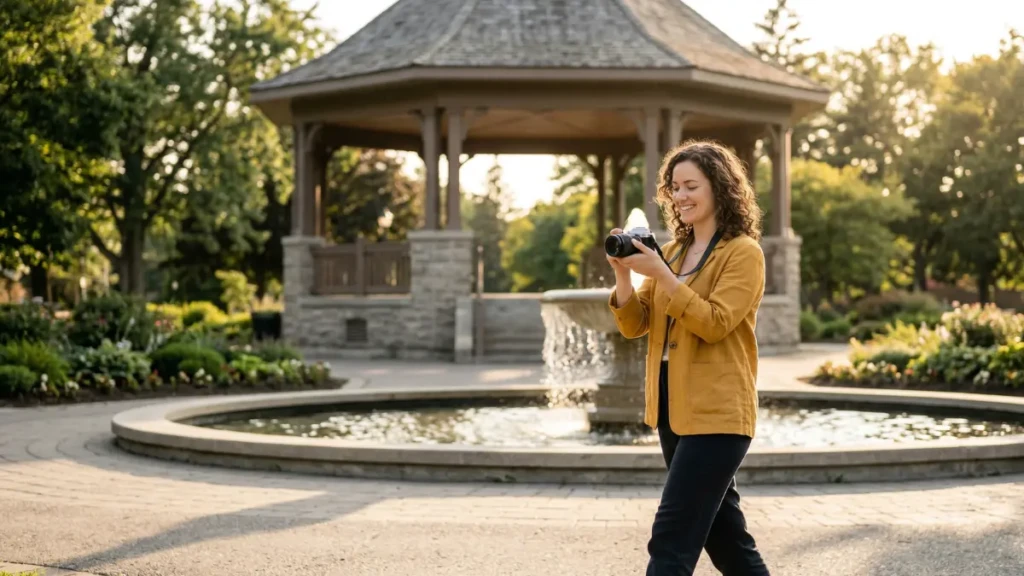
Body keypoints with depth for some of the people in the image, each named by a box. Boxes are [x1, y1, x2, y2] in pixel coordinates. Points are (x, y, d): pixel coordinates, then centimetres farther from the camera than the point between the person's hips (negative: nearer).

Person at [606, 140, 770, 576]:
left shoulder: (743, 253, -7)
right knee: (723, 536, 17)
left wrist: (661, 275, -23)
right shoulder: (671, 252, 13)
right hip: (673, 411, 8)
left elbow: (714, 324, -18)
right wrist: (623, 273, -9)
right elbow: (634, 325, 7)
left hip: (716, 415, -8)